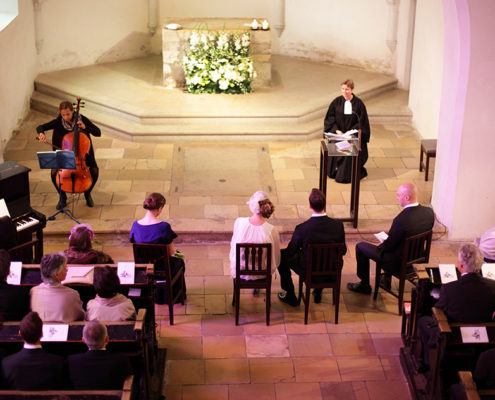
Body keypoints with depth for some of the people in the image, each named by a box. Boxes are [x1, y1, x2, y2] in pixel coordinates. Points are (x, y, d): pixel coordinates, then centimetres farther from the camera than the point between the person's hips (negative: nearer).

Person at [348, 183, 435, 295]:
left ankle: (364, 285, 26)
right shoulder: (429, 212, -12)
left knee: (360, 247, 10)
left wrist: (379, 248, 1)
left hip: (398, 263, -7)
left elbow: (389, 246, -21)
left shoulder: (401, 219, -35)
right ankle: (387, 279, 43)